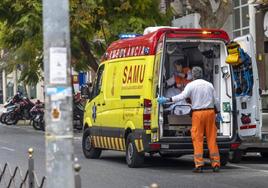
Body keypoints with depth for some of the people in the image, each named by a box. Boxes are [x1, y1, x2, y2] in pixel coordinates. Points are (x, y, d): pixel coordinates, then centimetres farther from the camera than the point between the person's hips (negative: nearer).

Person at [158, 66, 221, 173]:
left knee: (197, 139, 0)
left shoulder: (191, 85, -3)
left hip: (198, 113, -4)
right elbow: (215, 101, 11)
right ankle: (216, 164, 6)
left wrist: (167, 100, -16)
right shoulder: (209, 85, 11)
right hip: (210, 112, 4)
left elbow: (182, 96, -16)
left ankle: (199, 165, -4)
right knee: (211, 138, 7)